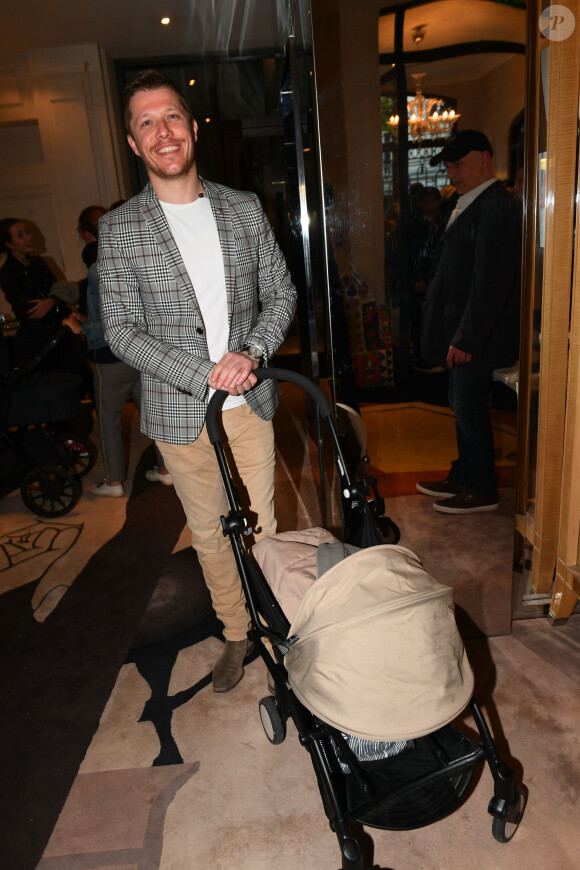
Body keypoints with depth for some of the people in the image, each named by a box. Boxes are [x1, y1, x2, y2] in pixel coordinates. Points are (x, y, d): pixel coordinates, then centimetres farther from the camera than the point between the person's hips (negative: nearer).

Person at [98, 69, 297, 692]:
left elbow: (281, 293, 6)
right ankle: (236, 632, 35)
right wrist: (204, 375, -17)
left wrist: (251, 352, -14)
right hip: (181, 412, -1)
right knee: (210, 534, 13)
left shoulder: (245, 209, 5)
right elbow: (120, 329, -7)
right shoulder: (119, 229, -3)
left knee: (260, 525, 12)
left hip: (250, 403, 1)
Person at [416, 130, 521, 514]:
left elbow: (490, 280, -23)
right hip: (461, 330, 10)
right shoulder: (472, 204, 15)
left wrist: (466, 338, -23)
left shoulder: (495, 207, -16)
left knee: (470, 410, 0)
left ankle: (482, 491, 15)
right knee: (465, 409, 17)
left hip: (476, 336, -10)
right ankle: (462, 478, 32)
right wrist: (456, 334, 15)